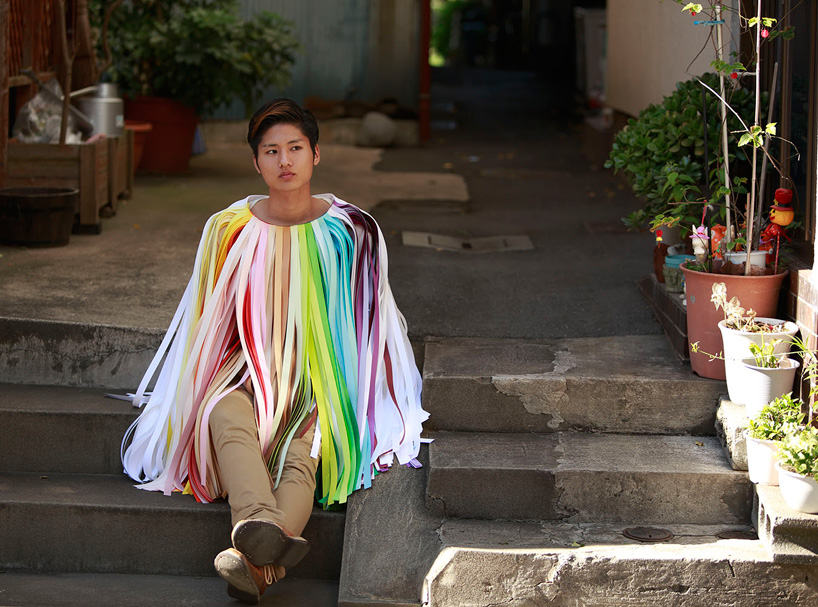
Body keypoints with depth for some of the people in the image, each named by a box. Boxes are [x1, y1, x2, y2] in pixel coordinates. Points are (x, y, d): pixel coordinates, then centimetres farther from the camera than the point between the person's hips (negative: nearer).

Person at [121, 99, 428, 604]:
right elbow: (209, 323, 17)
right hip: (245, 372, 0)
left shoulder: (352, 231, 6)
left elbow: (369, 323, 12)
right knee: (225, 417, -36)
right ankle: (261, 529, -61)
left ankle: (256, 563, -56)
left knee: (302, 453, -32)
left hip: (322, 382, 0)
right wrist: (204, 386, 8)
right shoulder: (230, 230, 8)